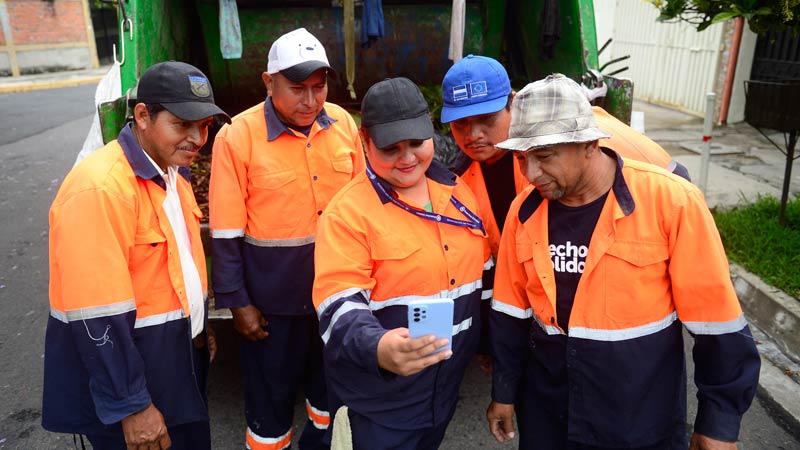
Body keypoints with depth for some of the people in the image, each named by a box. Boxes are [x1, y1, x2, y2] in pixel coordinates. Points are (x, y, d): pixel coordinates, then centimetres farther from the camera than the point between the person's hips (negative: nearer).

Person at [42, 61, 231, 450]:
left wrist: (198, 327, 18)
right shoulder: (100, 189, -25)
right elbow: (97, 319, -26)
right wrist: (130, 407, -21)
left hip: (180, 362, 8)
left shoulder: (170, 170, 4)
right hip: (126, 381, -8)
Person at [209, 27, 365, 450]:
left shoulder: (342, 123, -3)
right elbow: (226, 233, -11)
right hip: (274, 295, -4)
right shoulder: (238, 136, -15)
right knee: (271, 388, 14)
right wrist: (238, 302, -10)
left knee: (332, 379, 24)